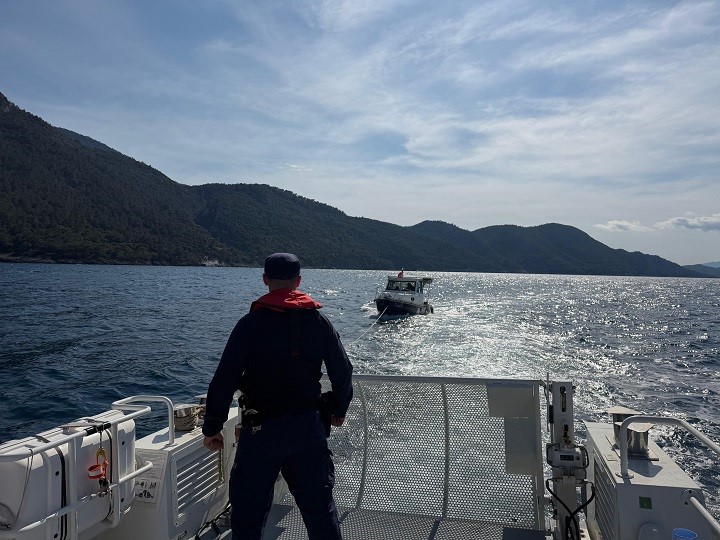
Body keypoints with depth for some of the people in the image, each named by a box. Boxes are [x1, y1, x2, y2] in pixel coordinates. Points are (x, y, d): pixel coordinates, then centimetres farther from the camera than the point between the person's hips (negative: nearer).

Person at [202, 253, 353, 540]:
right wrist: (339, 411, 19)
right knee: (320, 504, 17)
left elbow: (224, 379, -11)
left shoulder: (250, 323, -9)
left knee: (249, 509, 13)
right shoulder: (318, 320, -1)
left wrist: (212, 428, -1)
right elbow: (343, 371, 3)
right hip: (308, 426, 3)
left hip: (261, 429, -2)